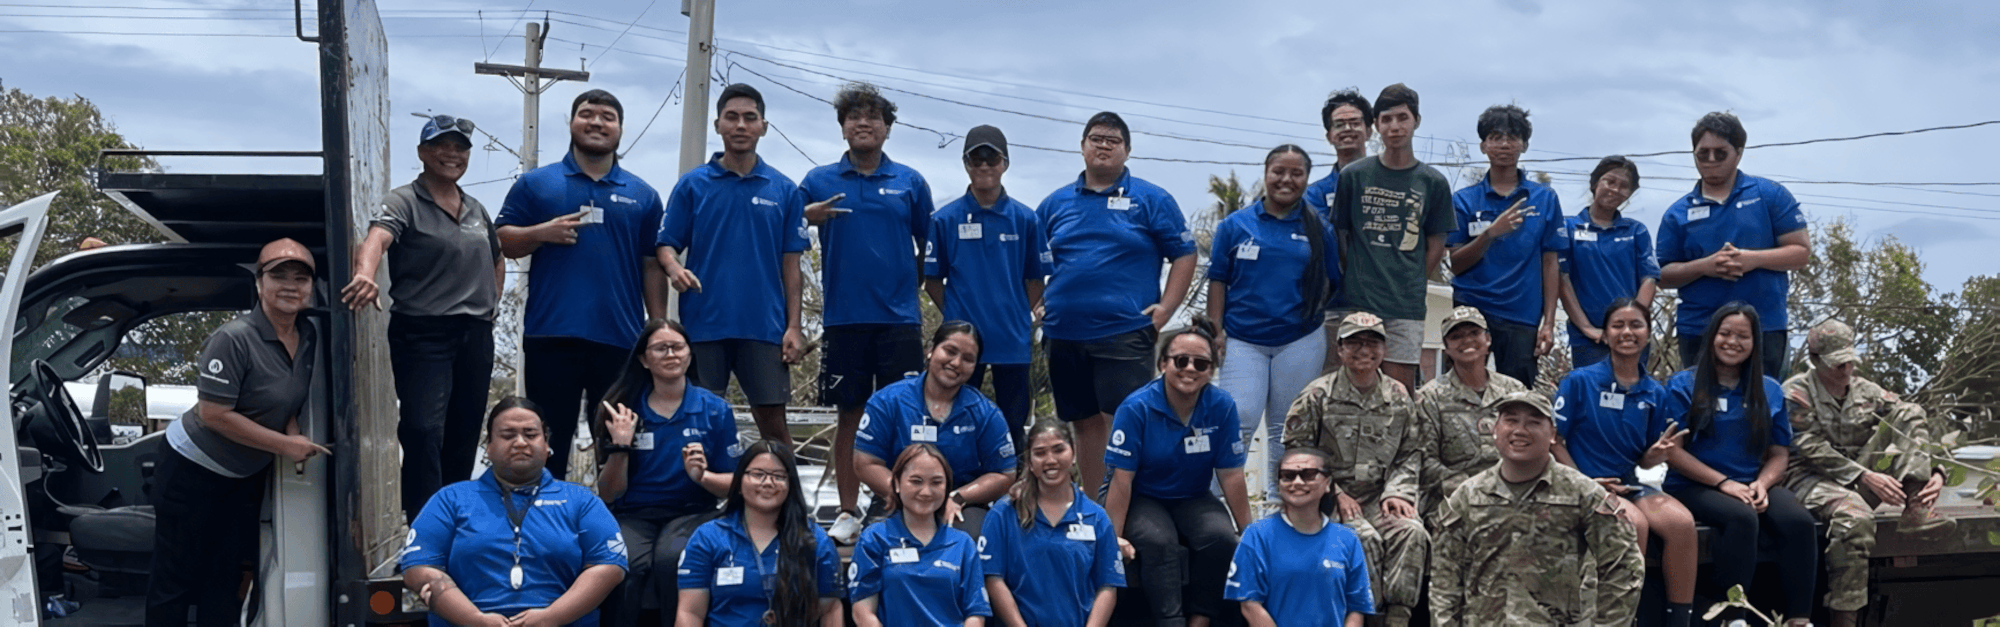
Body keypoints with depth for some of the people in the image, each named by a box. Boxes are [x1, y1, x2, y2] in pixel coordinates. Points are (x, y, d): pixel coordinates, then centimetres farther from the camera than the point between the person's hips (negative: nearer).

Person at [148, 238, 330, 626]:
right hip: (193, 471, -7)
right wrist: (284, 445, -24)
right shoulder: (234, 339, -25)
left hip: (247, 476, 7)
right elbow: (213, 414, -25)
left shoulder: (309, 337, -3)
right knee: (175, 579, 0)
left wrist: (295, 437, -9)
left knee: (225, 580, 12)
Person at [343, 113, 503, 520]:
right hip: (422, 332, -6)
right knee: (423, 429, -16)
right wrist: (365, 275, -47)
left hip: (475, 335, 6)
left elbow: (496, 261, 32)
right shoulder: (404, 203, -4)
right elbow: (377, 238, -25)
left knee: (464, 434, 9)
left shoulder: (477, 210, 16)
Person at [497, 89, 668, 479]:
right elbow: (502, 242, 6)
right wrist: (542, 233, -13)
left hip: (621, 338, 1)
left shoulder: (642, 195, 12)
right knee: (549, 438, 3)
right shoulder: (536, 184, 8)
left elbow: (653, 267, 11)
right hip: (551, 335, -1)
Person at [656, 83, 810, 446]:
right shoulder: (692, 185, 6)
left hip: (764, 326, 0)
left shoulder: (785, 191, 8)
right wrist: (674, 268, -18)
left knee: (772, 421, 1)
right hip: (703, 323, 0)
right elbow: (666, 245, 5)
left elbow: (791, 264, 7)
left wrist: (793, 327, -1)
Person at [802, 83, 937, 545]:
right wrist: (807, 217, -16)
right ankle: (848, 513, 13)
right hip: (843, 317, 0)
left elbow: (928, 247, 13)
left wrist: (910, 283, 4)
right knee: (849, 416, 6)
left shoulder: (910, 182, 7)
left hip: (899, 318, 0)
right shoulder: (819, 181, 6)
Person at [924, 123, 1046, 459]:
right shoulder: (945, 219, -1)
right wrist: (955, 316, 2)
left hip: (1013, 339, 1)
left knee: (1014, 425, 8)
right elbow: (932, 280, 4)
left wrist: (1022, 318, 3)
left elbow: (1035, 280, 8)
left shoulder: (1025, 219, 2)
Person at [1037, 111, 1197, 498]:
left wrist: (1165, 310, -6)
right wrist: (1037, 306, 4)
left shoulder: (1151, 200, 4)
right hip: (1064, 333, 4)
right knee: (1085, 423, 11)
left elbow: (1184, 255, 3)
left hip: (1125, 332, -4)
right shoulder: (1055, 203, 13)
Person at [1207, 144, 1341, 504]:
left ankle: (1277, 500, 19)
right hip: (1243, 340, -1)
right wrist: (1215, 329, -1)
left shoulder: (1318, 230, 8)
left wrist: (1311, 307, -3)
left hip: (1300, 342, 1)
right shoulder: (1235, 225, 5)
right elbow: (1218, 281, 5)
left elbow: (1331, 281, 13)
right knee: (1238, 421, -11)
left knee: (1286, 428, 8)